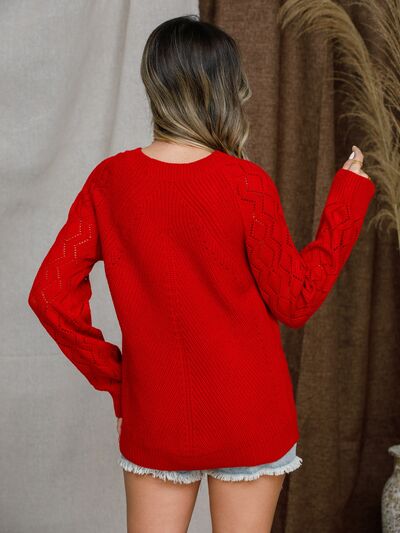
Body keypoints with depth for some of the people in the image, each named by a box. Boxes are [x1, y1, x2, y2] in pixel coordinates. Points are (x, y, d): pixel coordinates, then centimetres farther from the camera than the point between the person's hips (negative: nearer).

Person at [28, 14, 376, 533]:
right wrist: (348, 198, -1)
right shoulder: (246, 184, -16)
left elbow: (50, 295, -7)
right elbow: (296, 302, -7)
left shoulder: (109, 180, -7)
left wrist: (109, 372, 4)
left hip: (152, 418, 2)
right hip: (250, 420, -2)